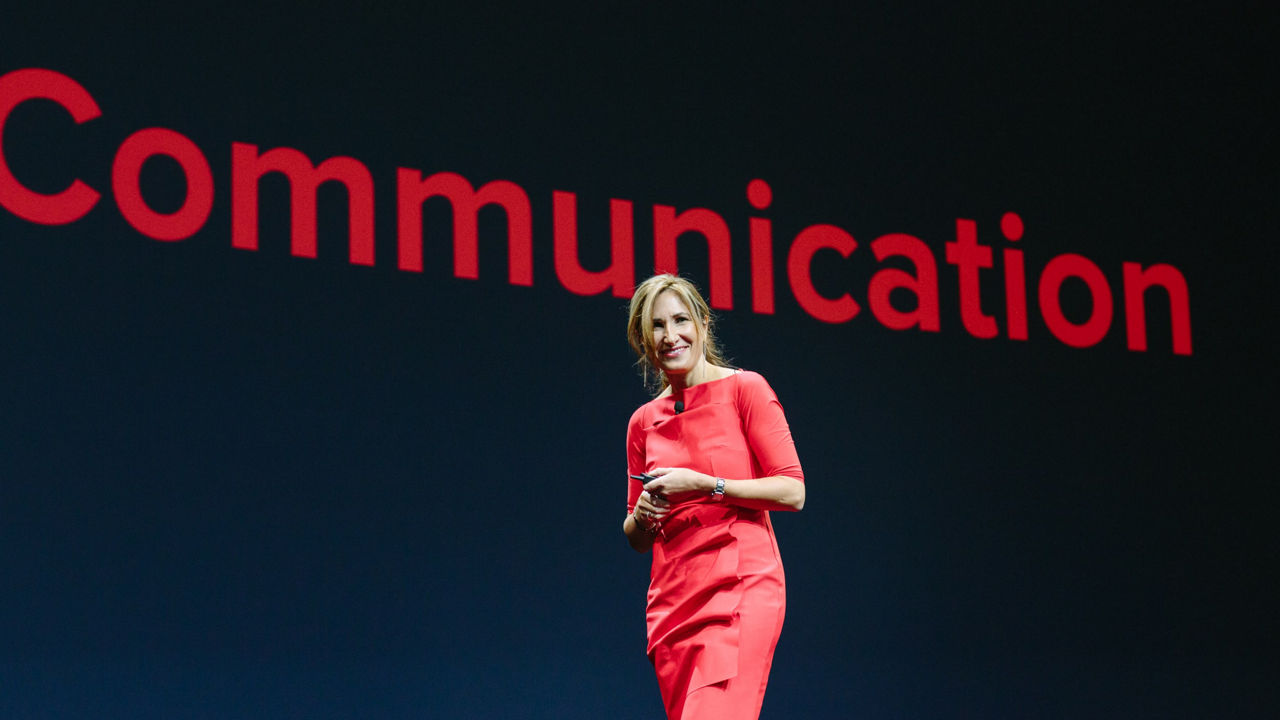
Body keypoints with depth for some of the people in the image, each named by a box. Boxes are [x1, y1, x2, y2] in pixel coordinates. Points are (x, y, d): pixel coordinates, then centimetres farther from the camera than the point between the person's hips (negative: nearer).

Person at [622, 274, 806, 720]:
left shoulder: (744, 389, 1)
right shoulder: (644, 421, 15)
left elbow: (792, 491, -5)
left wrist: (704, 486, -13)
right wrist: (642, 515, -2)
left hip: (741, 587, -5)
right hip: (671, 597, 6)